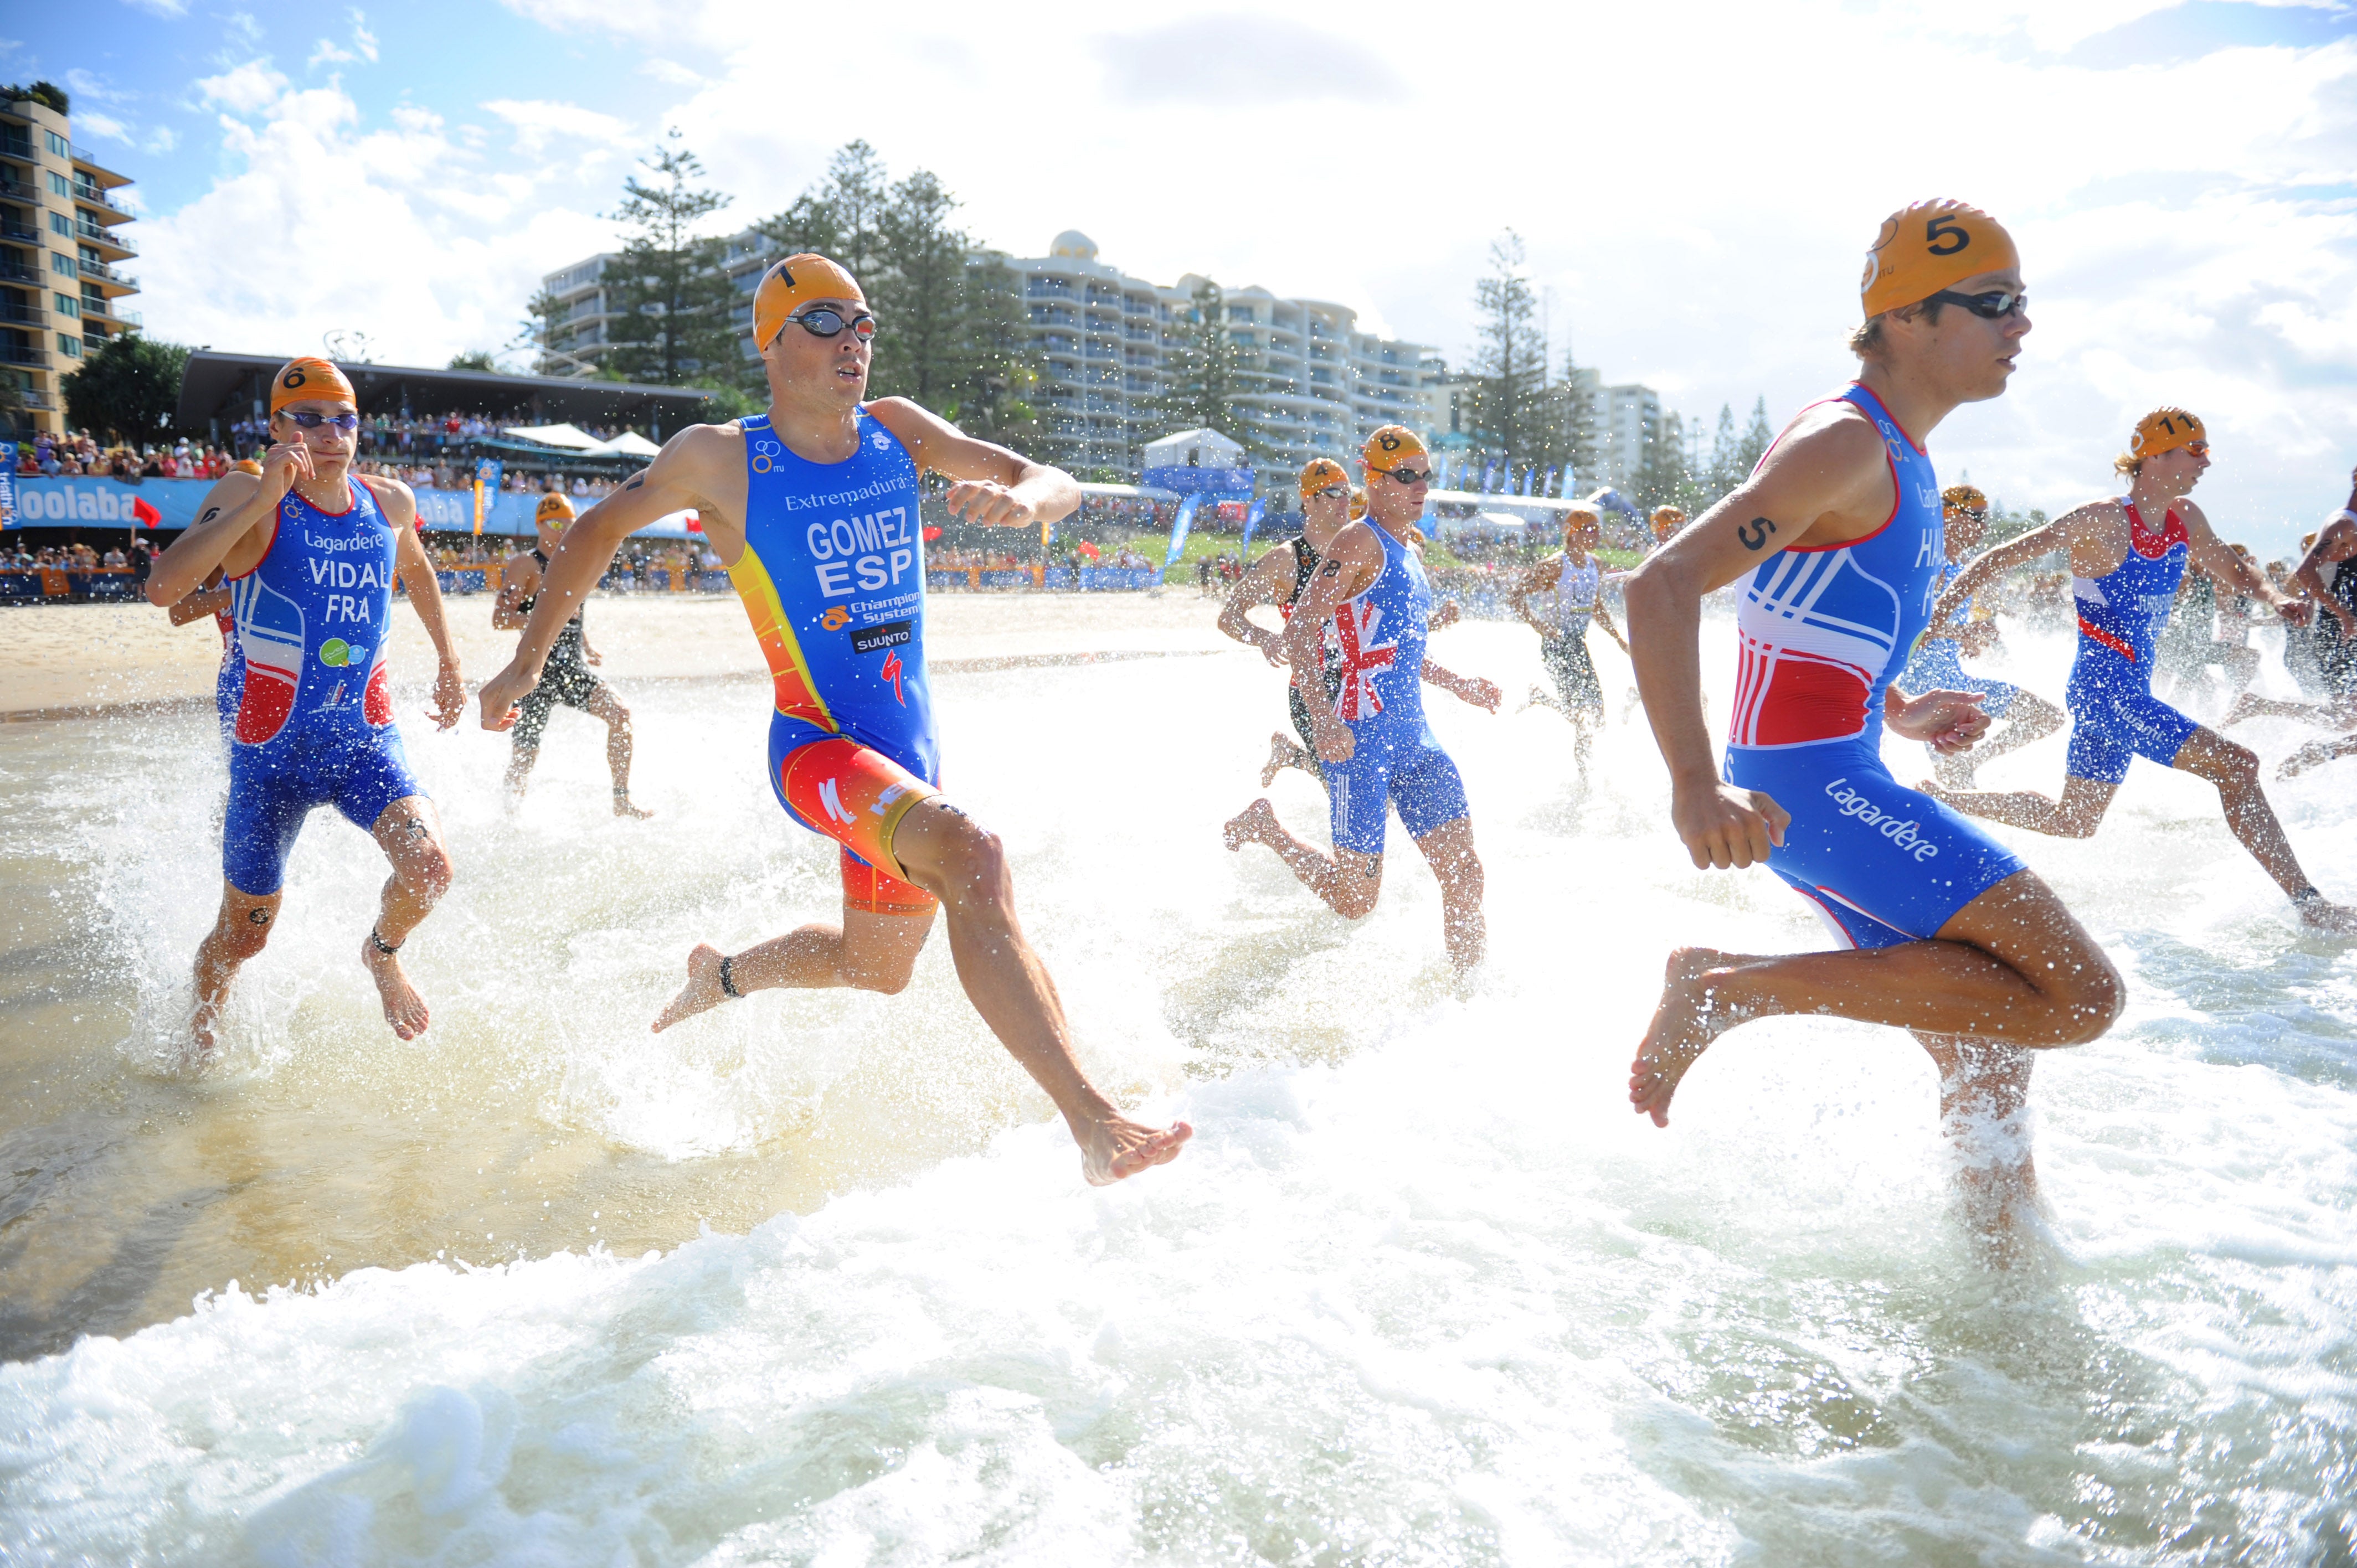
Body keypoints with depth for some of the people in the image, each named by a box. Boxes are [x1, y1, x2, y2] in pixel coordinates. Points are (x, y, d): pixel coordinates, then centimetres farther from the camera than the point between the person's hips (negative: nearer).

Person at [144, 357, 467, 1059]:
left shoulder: (390, 503, 2)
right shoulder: (248, 497, -11)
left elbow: (417, 571, 26)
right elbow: (162, 587, -27)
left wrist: (450, 664, 25)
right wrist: (260, 500, -30)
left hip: (367, 738, 3)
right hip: (272, 750, -2)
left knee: (429, 867, -22)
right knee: (244, 934, 9)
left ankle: (382, 953, 13)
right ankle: (202, 1022, 43)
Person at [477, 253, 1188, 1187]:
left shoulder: (897, 432, 3)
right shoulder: (721, 459, -7)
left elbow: (1060, 487, 1)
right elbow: (600, 530, 9)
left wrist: (1021, 499, -23)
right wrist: (528, 660, 8)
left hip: (910, 750, 6)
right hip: (816, 749, -6)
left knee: (879, 968, 23)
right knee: (973, 857, -35)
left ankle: (724, 976, 53)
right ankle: (1095, 1128, -37)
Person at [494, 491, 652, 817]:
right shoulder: (525, 565, -6)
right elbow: (500, 618, -15)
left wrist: (588, 649, 16)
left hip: (573, 670, 6)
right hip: (538, 671, -5)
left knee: (619, 714, -15)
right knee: (526, 753, 0)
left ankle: (622, 801, -10)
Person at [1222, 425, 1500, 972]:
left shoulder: (1409, 553, 20)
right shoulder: (1360, 542, -9)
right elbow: (1301, 628, -18)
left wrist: (1456, 684, 32)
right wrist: (1323, 716, -29)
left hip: (1416, 737, 8)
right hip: (1361, 739, -8)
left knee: (1465, 873, 1)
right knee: (1356, 900, -2)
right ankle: (1263, 826, 20)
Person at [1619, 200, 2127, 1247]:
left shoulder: (1903, 462, 18)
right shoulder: (1847, 444, -14)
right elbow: (1661, 586, -25)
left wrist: (1901, 714, 19)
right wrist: (1694, 788, -35)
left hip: (1834, 779, 10)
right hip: (1809, 783, -10)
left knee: (1987, 1058, 16)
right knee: (2078, 993, -12)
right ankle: (1731, 989, -11)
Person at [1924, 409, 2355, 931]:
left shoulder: (2185, 518, 8)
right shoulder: (2101, 520, -15)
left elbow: (2234, 570, 21)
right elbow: (2004, 557, -13)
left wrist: (2275, 599, -1)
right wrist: (1934, 617, -20)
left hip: (2133, 686, 9)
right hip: (2103, 684, -9)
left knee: (2075, 821, 18)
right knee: (2236, 766, -17)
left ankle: (1939, 799, 29)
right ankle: (2309, 905, -11)